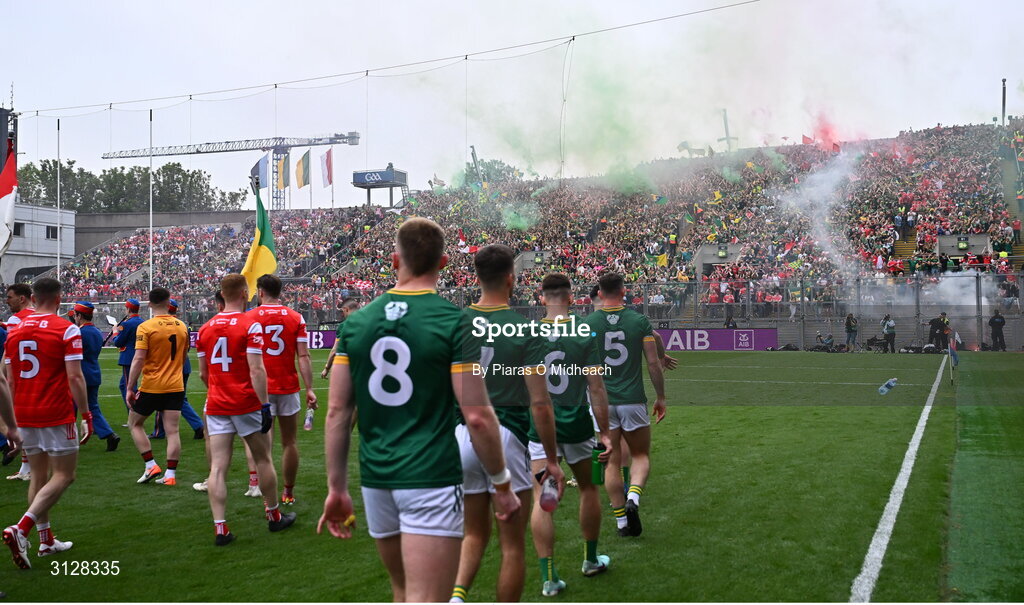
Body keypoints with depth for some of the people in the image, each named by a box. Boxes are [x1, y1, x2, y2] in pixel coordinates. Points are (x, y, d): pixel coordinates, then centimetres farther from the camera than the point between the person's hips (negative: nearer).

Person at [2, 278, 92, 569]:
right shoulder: (67, 330, -9)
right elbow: (74, 377, -15)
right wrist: (87, 415, -9)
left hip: (25, 415, 6)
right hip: (57, 415, -6)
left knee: (39, 474, 16)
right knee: (63, 476, 2)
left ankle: (46, 540, 22)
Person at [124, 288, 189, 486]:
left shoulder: (145, 327, -10)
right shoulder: (181, 326, 5)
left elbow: (138, 359, -15)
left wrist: (130, 388, -10)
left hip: (151, 387, -4)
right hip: (176, 386, 4)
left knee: (134, 423, 15)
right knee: (172, 430, 4)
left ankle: (151, 466, 7)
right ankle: (170, 474, 3)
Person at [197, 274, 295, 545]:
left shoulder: (205, 329, 6)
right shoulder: (250, 326, -10)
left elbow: (203, 373, 13)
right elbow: (256, 370, -17)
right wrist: (265, 405, -14)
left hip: (216, 406, 4)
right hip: (246, 404, -4)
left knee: (218, 467, 1)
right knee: (263, 459, 12)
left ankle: (220, 528, -3)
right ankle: (274, 516, 24)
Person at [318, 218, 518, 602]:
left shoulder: (356, 322, 3)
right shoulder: (455, 323, -10)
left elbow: (337, 411, 4)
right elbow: (477, 417, -11)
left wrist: (336, 488, 11)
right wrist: (502, 484, 1)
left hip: (376, 480, 5)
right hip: (432, 479, -5)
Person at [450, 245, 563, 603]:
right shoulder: (525, 330, -9)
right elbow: (540, 404, -10)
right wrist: (552, 459, -1)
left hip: (461, 436, 4)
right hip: (506, 437, -4)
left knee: (475, 535, 20)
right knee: (512, 545, 10)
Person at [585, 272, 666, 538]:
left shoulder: (588, 323, -2)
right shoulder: (639, 321, -2)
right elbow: (653, 362, -3)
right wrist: (661, 397, 9)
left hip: (602, 401, 1)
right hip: (633, 399, -1)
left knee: (612, 462, 9)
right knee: (641, 455, 15)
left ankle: (622, 520, 11)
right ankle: (633, 498, -11)